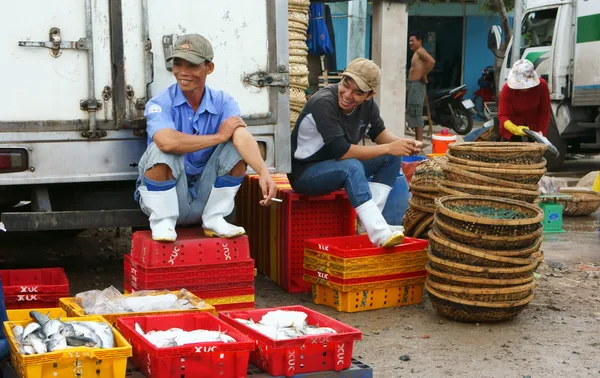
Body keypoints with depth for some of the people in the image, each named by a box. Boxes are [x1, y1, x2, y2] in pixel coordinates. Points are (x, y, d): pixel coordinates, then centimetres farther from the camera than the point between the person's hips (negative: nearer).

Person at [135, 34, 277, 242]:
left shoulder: (223, 102, -5)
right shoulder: (160, 104, -15)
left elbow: (243, 137, -25)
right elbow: (167, 142, -37)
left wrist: (264, 172, -45)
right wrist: (219, 136, -26)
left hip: (205, 198, 3)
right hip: (165, 196, -3)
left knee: (236, 148, -16)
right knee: (161, 151, -30)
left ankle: (214, 219, -6)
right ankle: (162, 222, -13)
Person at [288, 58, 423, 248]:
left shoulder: (367, 104, -5)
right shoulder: (323, 103, -27)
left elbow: (379, 133, 9)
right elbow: (341, 151, -31)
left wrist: (404, 144, -12)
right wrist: (388, 148, -27)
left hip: (341, 168, 8)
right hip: (305, 172, -8)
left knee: (393, 157, -4)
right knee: (352, 166, -36)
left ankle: (370, 220, -13)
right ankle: (378, 233, -38)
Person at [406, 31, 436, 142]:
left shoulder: (420, 51, -9)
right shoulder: (416, 53, 20)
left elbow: (432, 61, -26)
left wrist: (423, 75, -19)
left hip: (417, 85, -11)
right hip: (412, 85, 11)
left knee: (416, 113, -11)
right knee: (413, 113, 11)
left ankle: (419, 141, -11)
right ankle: (417, 140, 15)